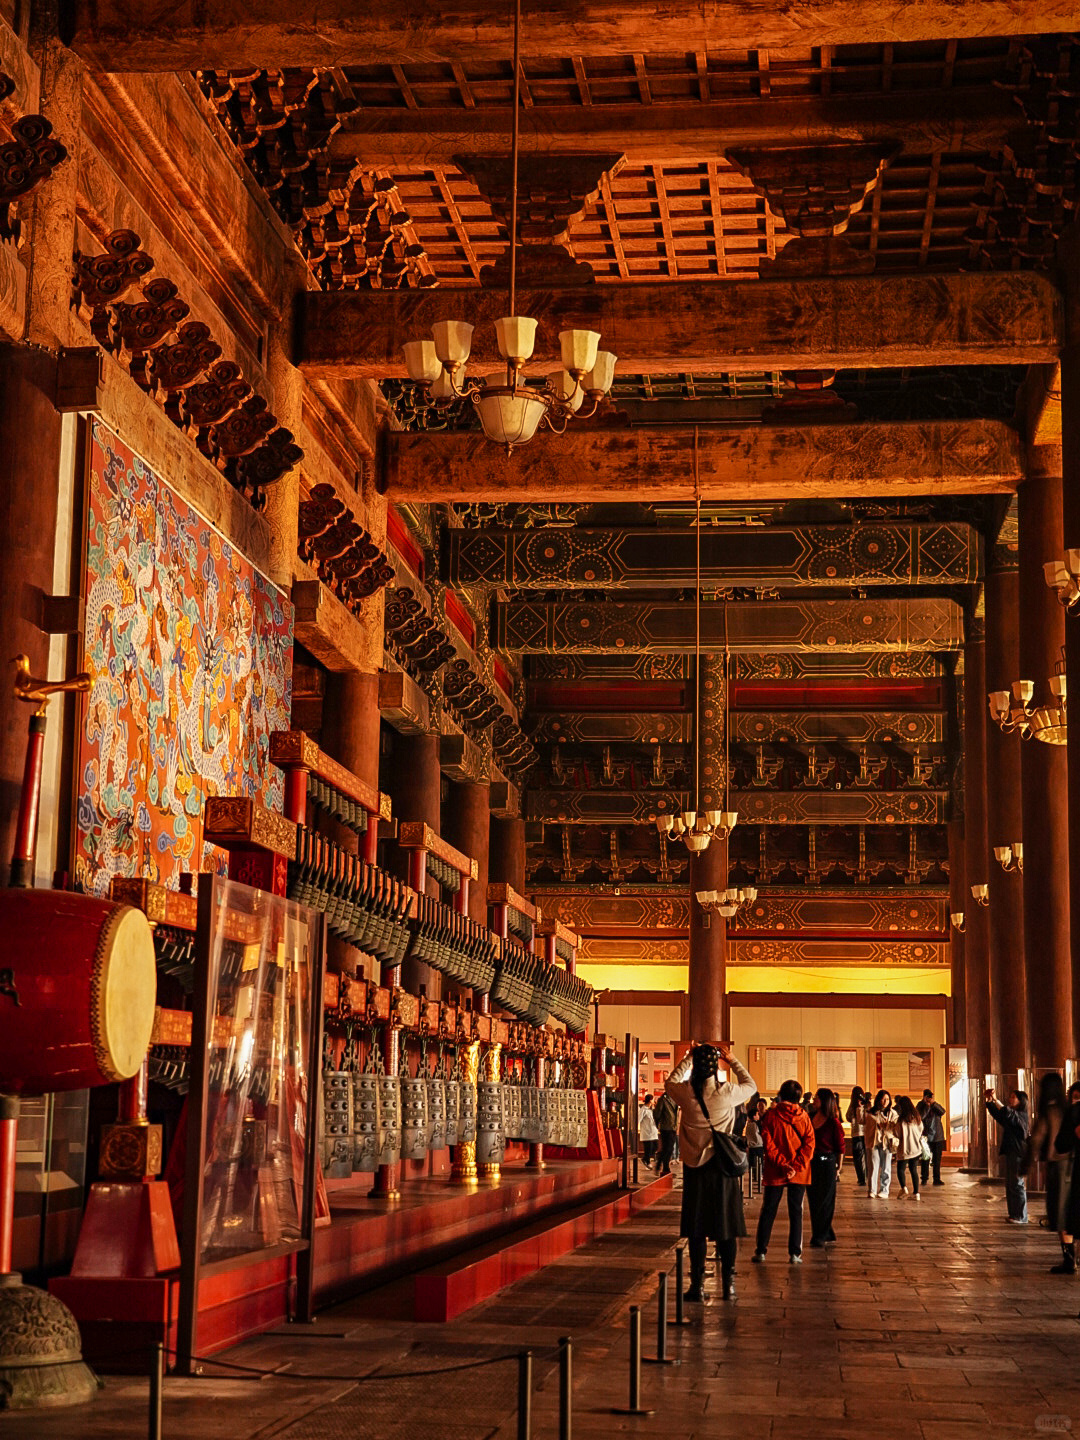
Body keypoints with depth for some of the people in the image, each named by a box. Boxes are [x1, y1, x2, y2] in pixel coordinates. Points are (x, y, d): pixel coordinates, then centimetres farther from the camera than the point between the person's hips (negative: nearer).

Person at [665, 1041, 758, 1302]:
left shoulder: (685, 1093, -8)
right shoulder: (727, 1092, -11)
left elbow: (671, 1081, 17)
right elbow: (751, 1086, 11)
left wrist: (689, 1057, 20)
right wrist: (733, 1061, 18)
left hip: (695, 1167, 1)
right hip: (723, 1165, -1)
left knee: (697, 1229, 6)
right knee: (727, 1226, 7)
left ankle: (698, 1285, 8)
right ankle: (729, 1284, 10)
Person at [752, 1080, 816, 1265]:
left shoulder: (771, 1114, -4)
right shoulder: (804, 1117, -1)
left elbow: (768, 1144, -11)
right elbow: (809, 1144, -7)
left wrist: (782, 1164, -13)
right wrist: (796, 1166, -12)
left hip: (775, 1172, 0)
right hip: (799, 1173, 1)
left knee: (768, 1211, 8)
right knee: (796, 1212, 6)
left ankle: (760, 1252, 9)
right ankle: (795, 1254, 5)